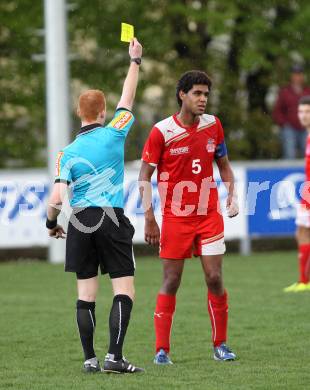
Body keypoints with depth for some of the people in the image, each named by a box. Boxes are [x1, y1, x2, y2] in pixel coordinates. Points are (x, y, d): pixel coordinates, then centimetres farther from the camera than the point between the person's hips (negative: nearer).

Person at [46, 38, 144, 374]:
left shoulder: (68, 153, -1)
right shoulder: (113, 134, -3)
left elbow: (57, 199, -7)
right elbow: (127, 100, 14)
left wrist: (51, 224, 13)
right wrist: (135, 61, 25)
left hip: (80, 223, 2)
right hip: (112, 219, -2)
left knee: (86, 294, 7)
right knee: (124, 290, -1)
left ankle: (90, 359, 6)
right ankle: (114, 356, -12)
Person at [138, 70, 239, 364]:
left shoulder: (212, 125, 3)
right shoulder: (161, 132, -10)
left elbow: (223, 164, 16)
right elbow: (144, 176, -5)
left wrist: (232, 194, 0)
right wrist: (149, 218, -11)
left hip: (209, 216, 3)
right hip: (175, 217, -3)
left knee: (214, 279, -1)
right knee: (171, 282, -1)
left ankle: (220, 345, 11)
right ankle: (162, 349, 4)